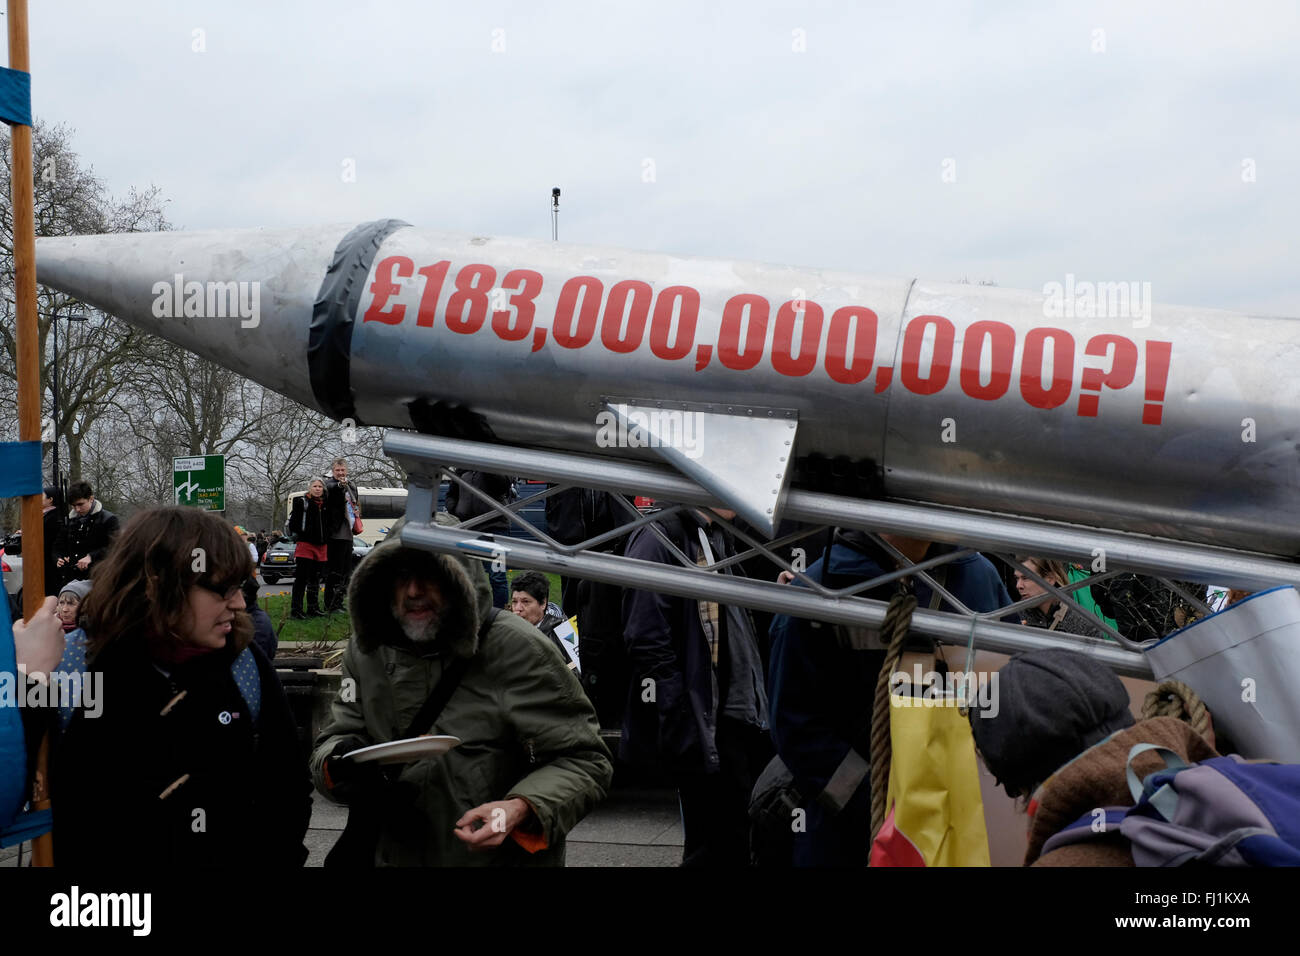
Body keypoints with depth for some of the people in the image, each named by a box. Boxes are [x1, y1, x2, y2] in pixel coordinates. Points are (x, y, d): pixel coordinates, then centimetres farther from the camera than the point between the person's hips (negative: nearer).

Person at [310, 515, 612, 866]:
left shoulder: (516, 650, -19)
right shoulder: (367, 651, -2)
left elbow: (584, 760, -17)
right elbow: (338, 734, 2)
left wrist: (521, 810, -34)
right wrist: (336, 766, -22)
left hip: (501, 857, -5)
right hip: (391, 856, 5)